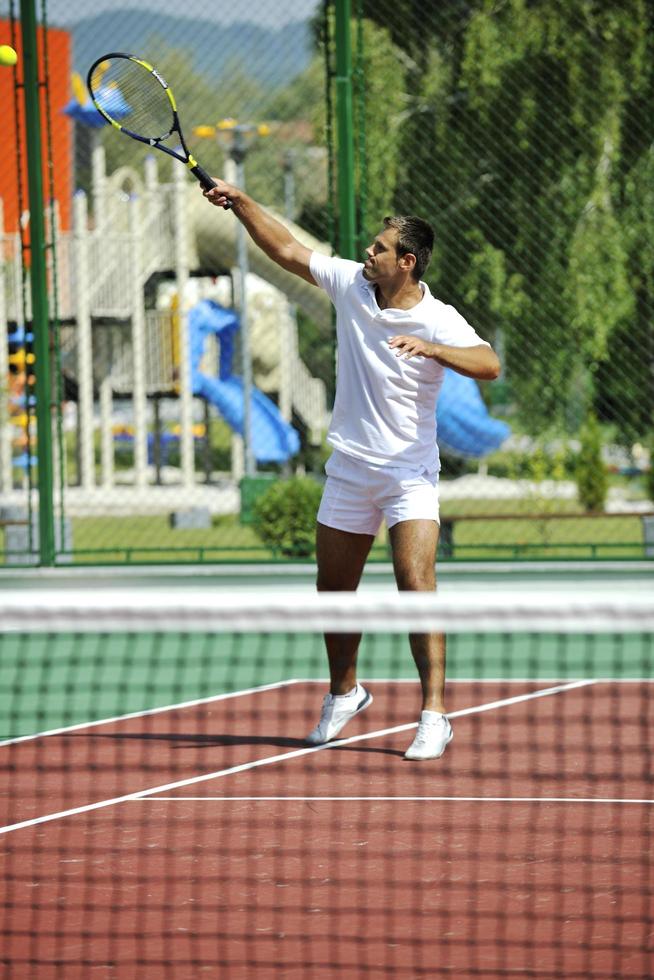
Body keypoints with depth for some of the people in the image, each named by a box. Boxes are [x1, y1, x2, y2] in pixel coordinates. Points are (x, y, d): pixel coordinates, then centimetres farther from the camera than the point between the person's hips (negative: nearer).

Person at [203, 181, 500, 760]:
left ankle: (435, 717, -18)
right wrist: (239, 202, 5)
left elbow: (489, 365, -32)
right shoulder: (351, 284, 0)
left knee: (417, 588, -18)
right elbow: (287, 249, 10)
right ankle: (344, 693, 37)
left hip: (410, 475, -5)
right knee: (333, 592, 14)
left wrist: (431, 348, -44)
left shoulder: (439, 321, -16)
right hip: (349, 470, 5)